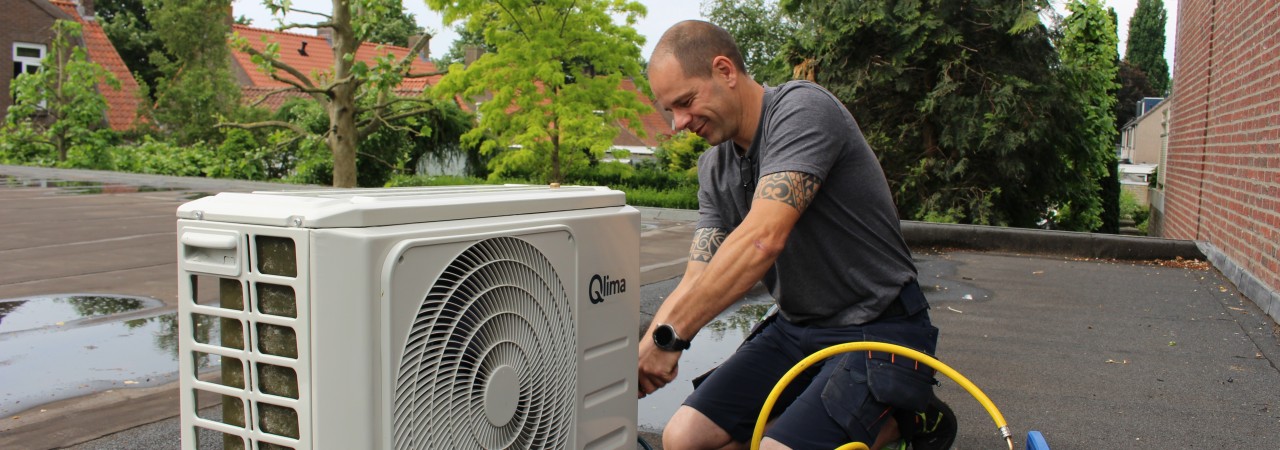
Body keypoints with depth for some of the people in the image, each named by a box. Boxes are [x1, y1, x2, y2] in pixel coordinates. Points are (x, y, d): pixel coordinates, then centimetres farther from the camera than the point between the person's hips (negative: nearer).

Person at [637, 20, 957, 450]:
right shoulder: (714, 165, 5)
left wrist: (668, 335, -31)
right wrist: (640, 358, -16)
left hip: (876, 332, -8)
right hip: (795, 330, 8)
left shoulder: (803, 109, -19)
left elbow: (762, 240, -33)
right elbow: (697, 280, -1)